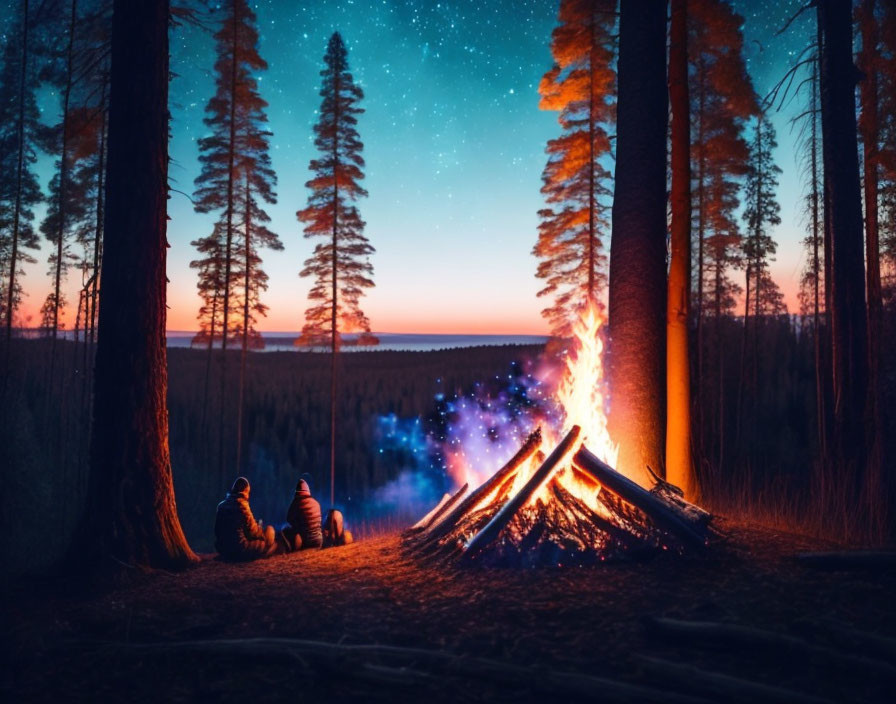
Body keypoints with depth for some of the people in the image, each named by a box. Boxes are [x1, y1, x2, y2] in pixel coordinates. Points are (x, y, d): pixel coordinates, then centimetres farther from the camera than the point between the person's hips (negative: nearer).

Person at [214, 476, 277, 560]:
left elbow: (217, 530, 13)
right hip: (239, 550, -8)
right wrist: (259, 527, 12)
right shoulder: (242, 505, -15)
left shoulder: (221, 505, 4)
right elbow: (252, 531, -9)